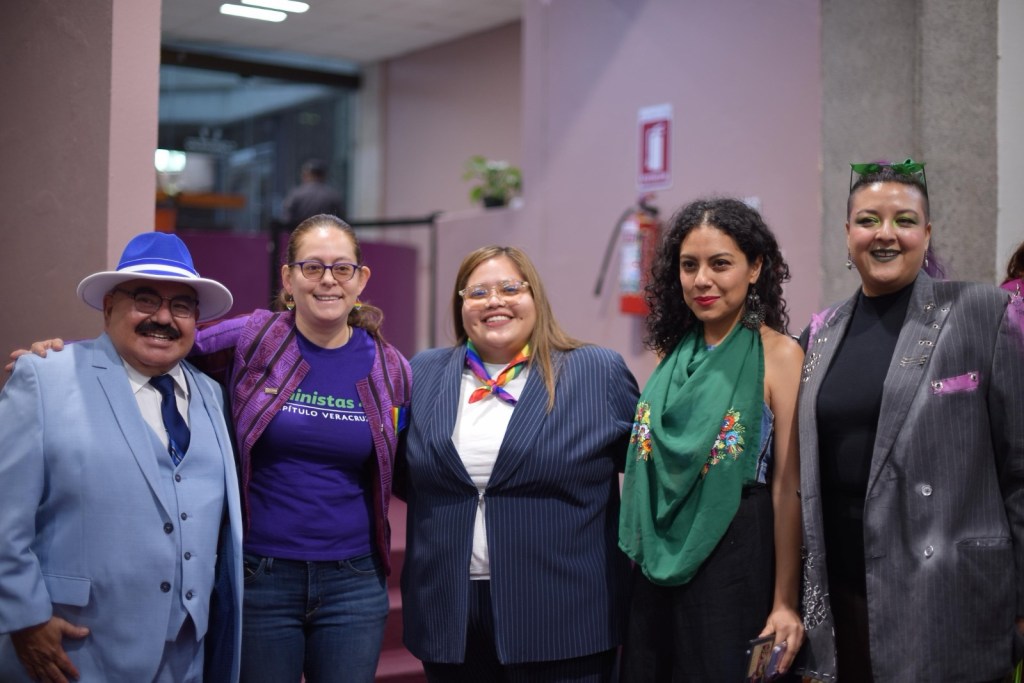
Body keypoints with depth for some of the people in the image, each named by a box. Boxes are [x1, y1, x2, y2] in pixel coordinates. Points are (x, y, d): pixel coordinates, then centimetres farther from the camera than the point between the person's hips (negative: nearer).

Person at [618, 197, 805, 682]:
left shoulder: (778, 355, -9)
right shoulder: (672, 353, 7)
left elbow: (788, 487, -11)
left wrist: (785, 604, -13)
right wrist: (638, 565, 10)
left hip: (737, 563, -5)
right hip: (659, 563, 5)